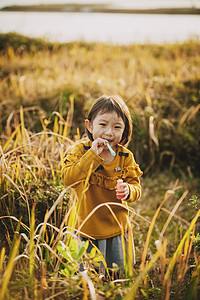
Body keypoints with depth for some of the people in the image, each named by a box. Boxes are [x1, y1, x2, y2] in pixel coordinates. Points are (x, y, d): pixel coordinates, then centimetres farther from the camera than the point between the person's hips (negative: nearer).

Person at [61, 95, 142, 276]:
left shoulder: (126, 157, -5)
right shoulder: (81, 150, -12)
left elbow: (136, 188, -2)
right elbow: (68, 179, -26)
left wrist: (127, 191, -27)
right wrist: (93, 155, -31)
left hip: (118, 229, 2)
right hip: (88, 226, -2)